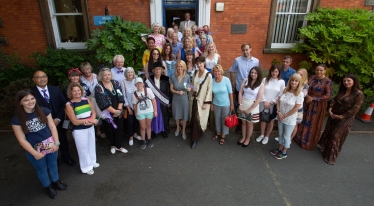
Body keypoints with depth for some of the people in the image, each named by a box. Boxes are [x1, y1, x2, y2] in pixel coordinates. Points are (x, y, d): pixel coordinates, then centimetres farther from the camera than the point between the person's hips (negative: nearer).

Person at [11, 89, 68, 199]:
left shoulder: (44, 111, -10)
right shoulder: (17, 119, -16)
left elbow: (52, 126, -6)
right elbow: (22, 140, -13)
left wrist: (56, 143, -12)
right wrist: (35, 153, -14)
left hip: (51, 145, 2)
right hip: (34, 149, -2)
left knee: (53, 164, 23)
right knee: (42, 169, 20)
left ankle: (56, 182, 49)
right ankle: (48, 187, 45)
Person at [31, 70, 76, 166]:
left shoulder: (56, 89, -1)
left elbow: (64, 104, -2)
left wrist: (58, 119, -14)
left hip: (59, 122, 3)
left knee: (63, 141, 20)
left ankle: (66, 157, 45)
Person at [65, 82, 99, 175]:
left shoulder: (86, 100, -1)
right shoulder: (69, 105, -15)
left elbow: (93, 112, 1)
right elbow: (75, 122, -17)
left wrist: (91, 120, -20)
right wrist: (90, 120, -19)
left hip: (90, 127, 5)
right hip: (79, 131, -5)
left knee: (92, 145, 20)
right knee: (83, 148, 9)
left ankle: (92, 162, 43)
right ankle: (87, 167, 29)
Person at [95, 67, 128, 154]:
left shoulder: (116, 83, 1)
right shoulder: (99, 87, -14)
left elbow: (121, 97, -1)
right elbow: (104, 103, -18)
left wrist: (119, 110, -12)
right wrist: (115, 111, -16)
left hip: (118, 112, 4)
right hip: (107, 113, -3)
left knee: (119, 129, 11)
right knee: (110, 130, 12)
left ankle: (118, 146, 30)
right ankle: (112, 145, 37)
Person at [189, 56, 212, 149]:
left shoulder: (208, 75, -12)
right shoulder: (195, 73, 5)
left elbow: (209, 89, -12)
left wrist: (206, 102, -14)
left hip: (202, 100, -5)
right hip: (194, 99, 5)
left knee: (198, 119, -3)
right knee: (193, 118, 11)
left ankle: (195, 139, 8)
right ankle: (195, 135, 29)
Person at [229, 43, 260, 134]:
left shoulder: (256, 61, -5)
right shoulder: (237, 60, -8)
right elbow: (232, 71, 2)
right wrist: (233, 83, 1)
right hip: (239, 88, -1)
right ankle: (239, 125, 31)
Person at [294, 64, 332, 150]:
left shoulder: (328, 81, -15)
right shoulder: (312, 77, 0)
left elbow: (328, 96, -17)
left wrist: (313, 98, -19)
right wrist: (307, 96, -10)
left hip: (318, 106, -5)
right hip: (307, 103, 5)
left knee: (313, 124, 8)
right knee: (303, 121, 16)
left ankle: (309, 142, 26)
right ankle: (300, 137, 36)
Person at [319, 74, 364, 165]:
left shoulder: (359, 94, -16)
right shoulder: (342, 91, 5)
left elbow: (354, 109, -19)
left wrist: (341, 116, -17)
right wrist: (330, 109, -7)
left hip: (345, 119, -6)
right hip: (333, 116, 6)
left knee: (337, 137, 1)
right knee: (328, 133, 17)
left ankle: (331, 157, 16)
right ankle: (326, 149, 38)